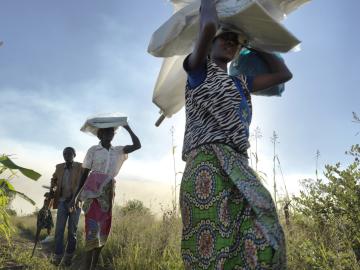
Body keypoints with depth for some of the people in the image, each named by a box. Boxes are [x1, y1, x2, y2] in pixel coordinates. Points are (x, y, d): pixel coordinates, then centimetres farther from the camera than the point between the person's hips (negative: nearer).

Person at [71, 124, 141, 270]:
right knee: (93, 226, -16)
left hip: (108, 192, 5)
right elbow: (85, 173, 2)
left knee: (103, 228, 5)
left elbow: (137, 145, -1)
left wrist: (128, 128, 2)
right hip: (93, 190, -5)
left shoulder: (118, 151, 13)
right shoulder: (93, 150, 3)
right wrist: (76, 194, -1)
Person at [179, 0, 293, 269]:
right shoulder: (200, 69, 12)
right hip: (208, 163, -7)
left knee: (259, 245, -9)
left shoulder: (240, 83, 31)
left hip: (238, 168, 7)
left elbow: (283, 74, 35)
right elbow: (209, 25, -6)